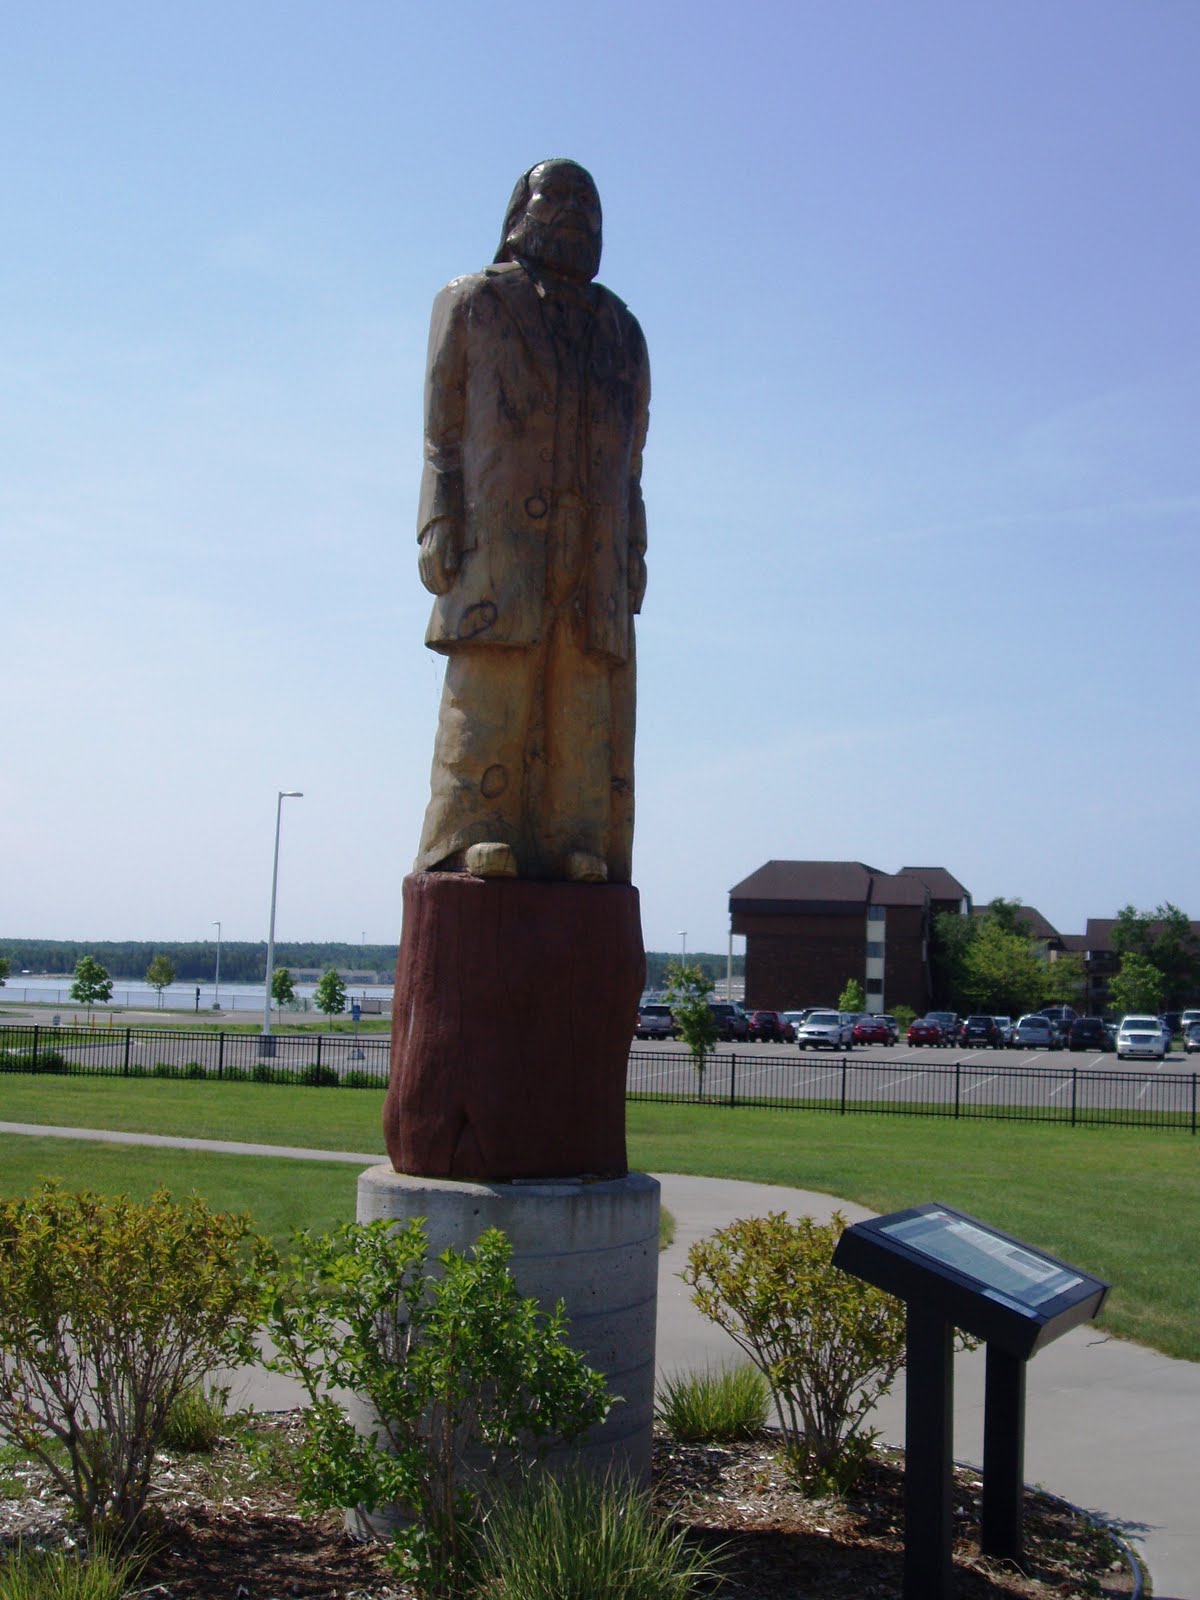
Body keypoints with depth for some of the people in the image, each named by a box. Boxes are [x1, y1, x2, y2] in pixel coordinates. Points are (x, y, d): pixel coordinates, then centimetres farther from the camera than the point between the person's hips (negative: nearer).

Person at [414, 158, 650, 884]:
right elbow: (443, 429, 6)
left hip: (595, 545, 3)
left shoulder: (619, 329, 25)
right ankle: (476, 839, -11)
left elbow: (629, 461, 20)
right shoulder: (473, 303, 15)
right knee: (489, 686, -11)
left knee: (586, 696, -5)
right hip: (497, 531, -3)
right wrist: (440, 526, -6)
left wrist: (633, 556, 9)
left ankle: (576, 847, -6)